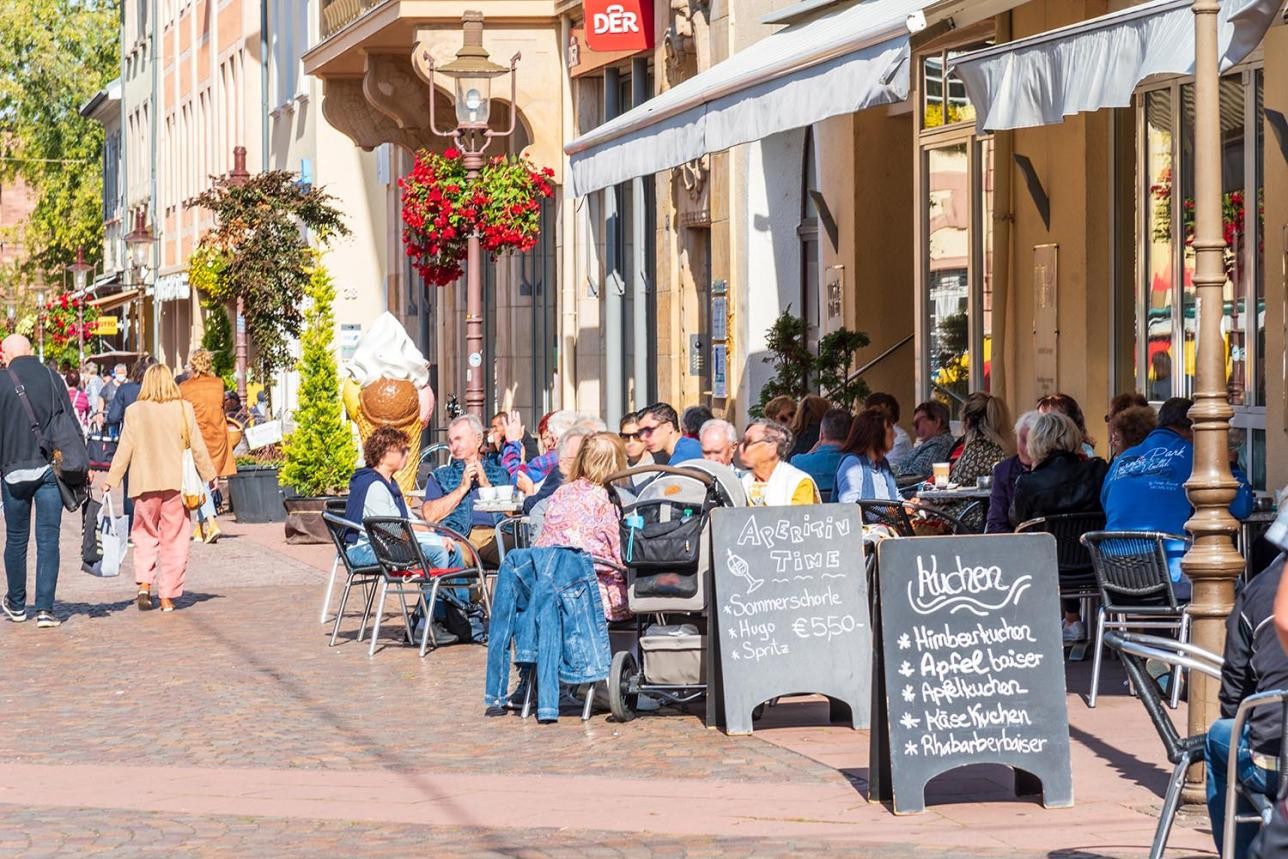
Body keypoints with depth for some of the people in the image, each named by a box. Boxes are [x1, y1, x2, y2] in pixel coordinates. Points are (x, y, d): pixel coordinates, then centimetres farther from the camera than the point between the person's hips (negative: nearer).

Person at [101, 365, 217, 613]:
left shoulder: (135, 411, -3)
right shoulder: (183, 409, -2)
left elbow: (125, 449, 0)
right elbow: (197, 446, 2)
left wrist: (111, 479, 11)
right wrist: (209, 474, 16)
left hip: (145, 483, 0)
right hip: (176, 482, 0)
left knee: (145, 534, 15)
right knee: (173, 539, 6)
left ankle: (144, 583, -2)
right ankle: (167, 595, 4)